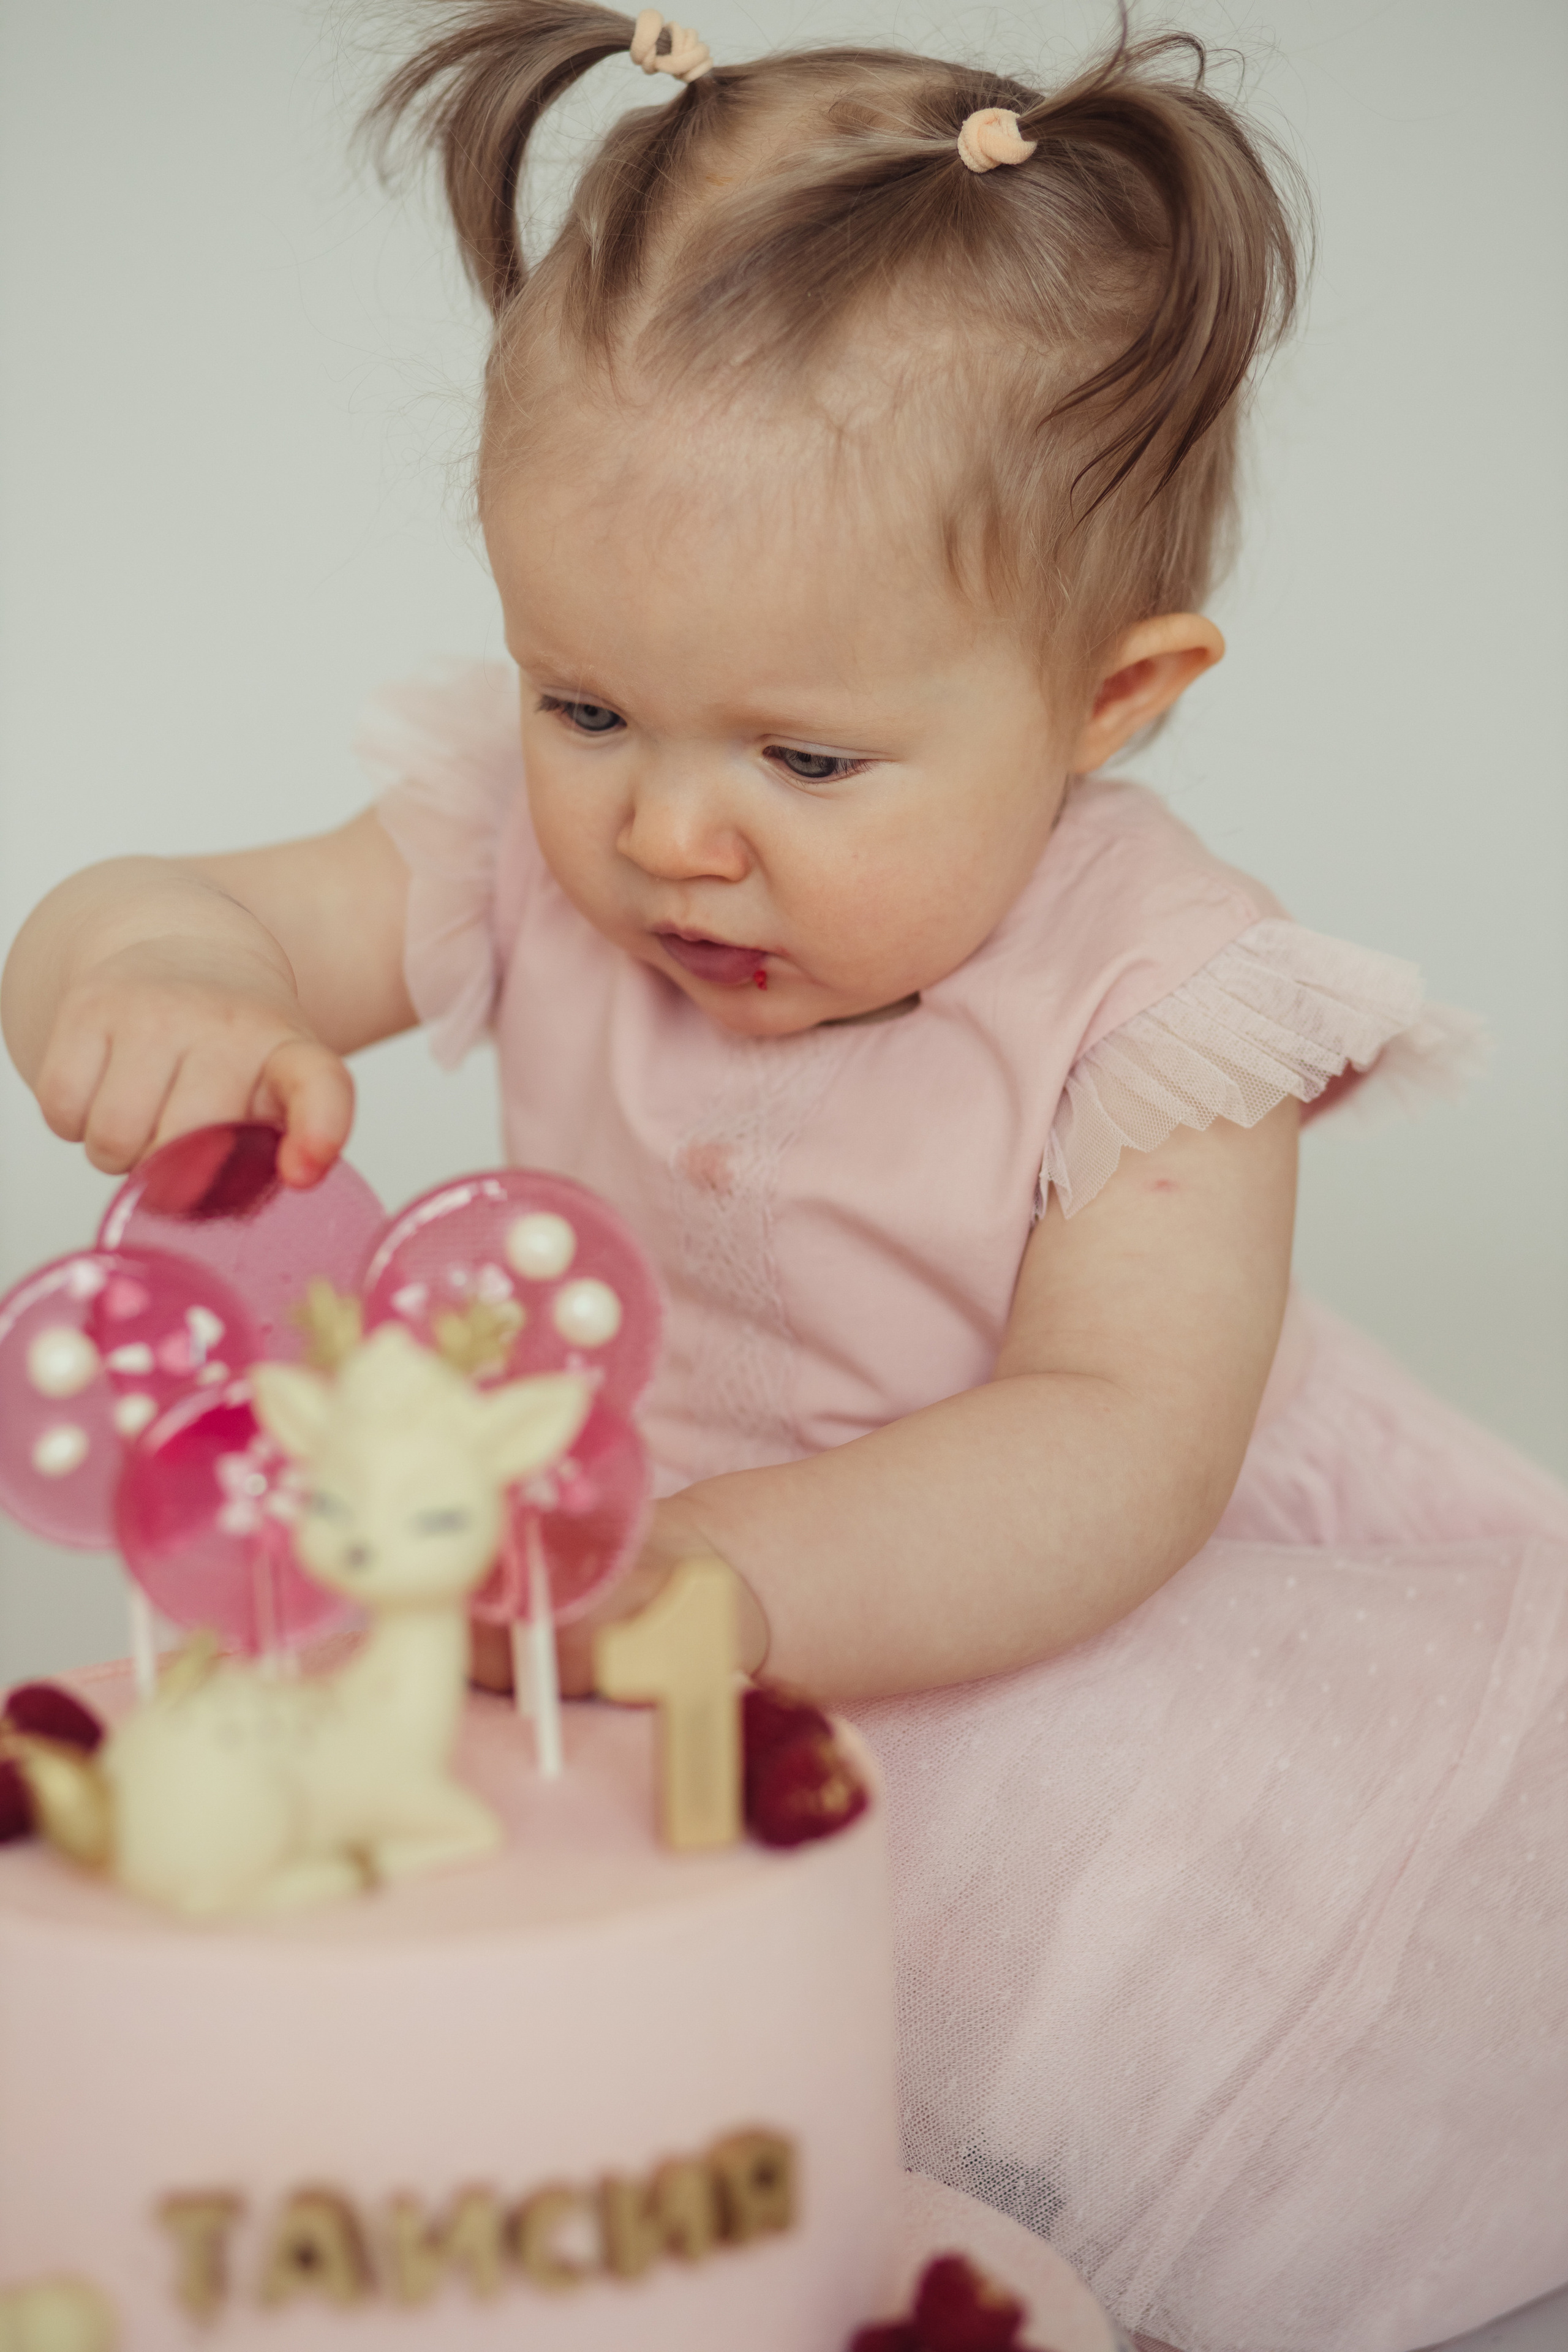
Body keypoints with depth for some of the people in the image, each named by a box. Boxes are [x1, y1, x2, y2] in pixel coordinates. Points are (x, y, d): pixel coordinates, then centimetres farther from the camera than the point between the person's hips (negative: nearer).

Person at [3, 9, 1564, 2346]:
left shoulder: (1157, 993, -21)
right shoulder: (535, 845, -10)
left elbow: (1116, 1454, -30)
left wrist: (708, 1584, -45)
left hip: (1044, 1610, -3)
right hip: (605, 1549, 4)